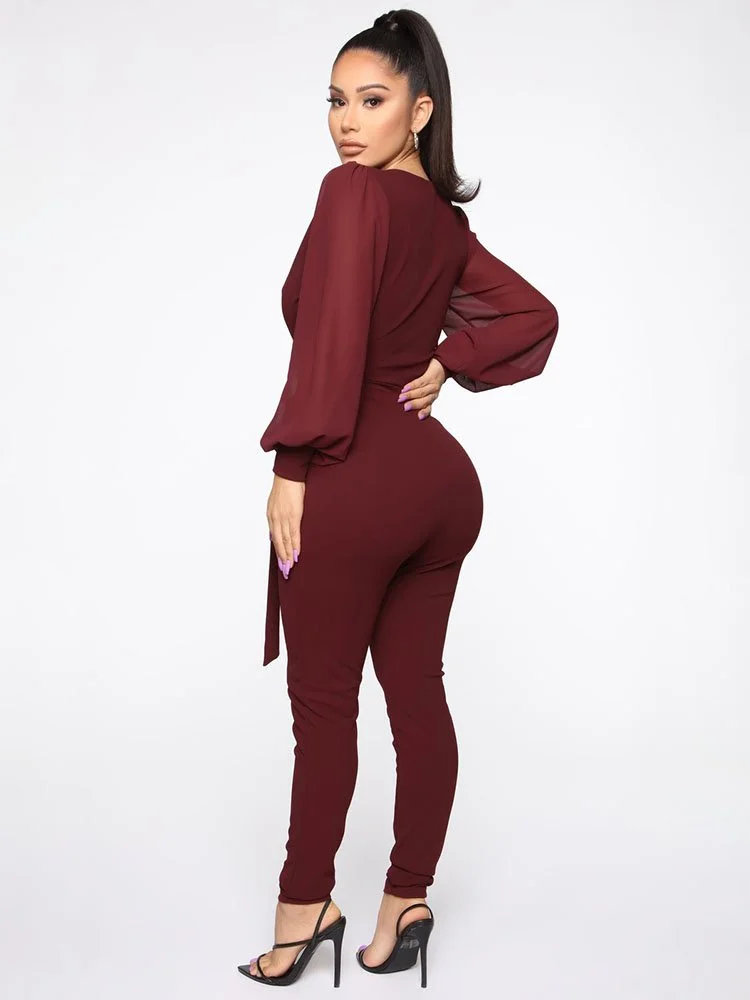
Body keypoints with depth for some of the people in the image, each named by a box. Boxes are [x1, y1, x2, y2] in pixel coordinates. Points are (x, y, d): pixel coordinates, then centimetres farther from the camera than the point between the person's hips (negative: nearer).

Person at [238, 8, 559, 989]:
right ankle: (406, 903, 23)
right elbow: (532, 316, 18)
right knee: (417, 694, 12)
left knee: (323, 702, 4)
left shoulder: (355, 192, -11)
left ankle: (305, 907, 17)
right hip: (440, 477, 8)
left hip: (353, 480, -8)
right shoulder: (447, 220, 12)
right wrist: (443, 366, 10)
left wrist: (291, 467, -17)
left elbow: (331, 340, -20)